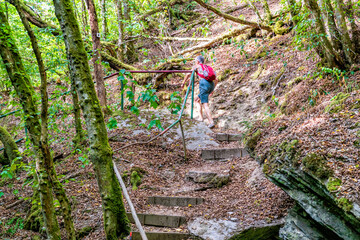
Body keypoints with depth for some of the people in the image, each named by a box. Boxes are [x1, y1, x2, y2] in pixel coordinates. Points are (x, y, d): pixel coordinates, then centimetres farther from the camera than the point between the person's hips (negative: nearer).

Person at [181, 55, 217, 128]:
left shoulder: (197, 66, 18)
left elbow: (188, 75, 18)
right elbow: (216, 80, 32)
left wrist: (183, 83, 31)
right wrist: (212, 90, 36)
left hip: (204, 83, -6)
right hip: (211, 85, 6)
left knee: (205, 105, -11)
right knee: (197, 100, 18)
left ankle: (211, 122, -23)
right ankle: (201, 117, 4)